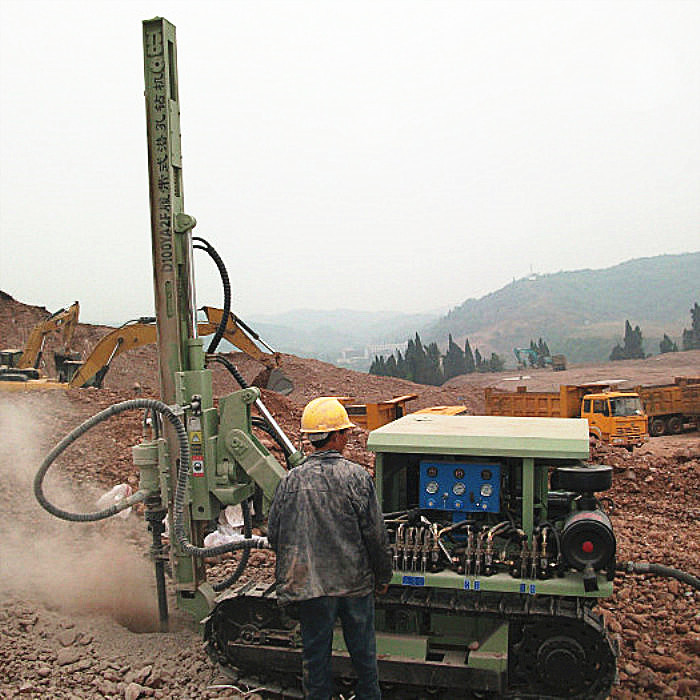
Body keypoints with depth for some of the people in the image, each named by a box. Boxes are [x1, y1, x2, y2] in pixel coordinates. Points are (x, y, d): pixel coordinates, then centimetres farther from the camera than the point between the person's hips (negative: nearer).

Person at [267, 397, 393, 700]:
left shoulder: (292, 480, -9)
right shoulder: (356, 478, -14)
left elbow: (274, 534, -1)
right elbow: (376, 535, -10)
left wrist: (293, 570, 17)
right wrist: (383, 577, 4)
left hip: (310, 584, 1)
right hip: (356, 583, -1)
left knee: (316, 652, 16)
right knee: (362, 651, 19)